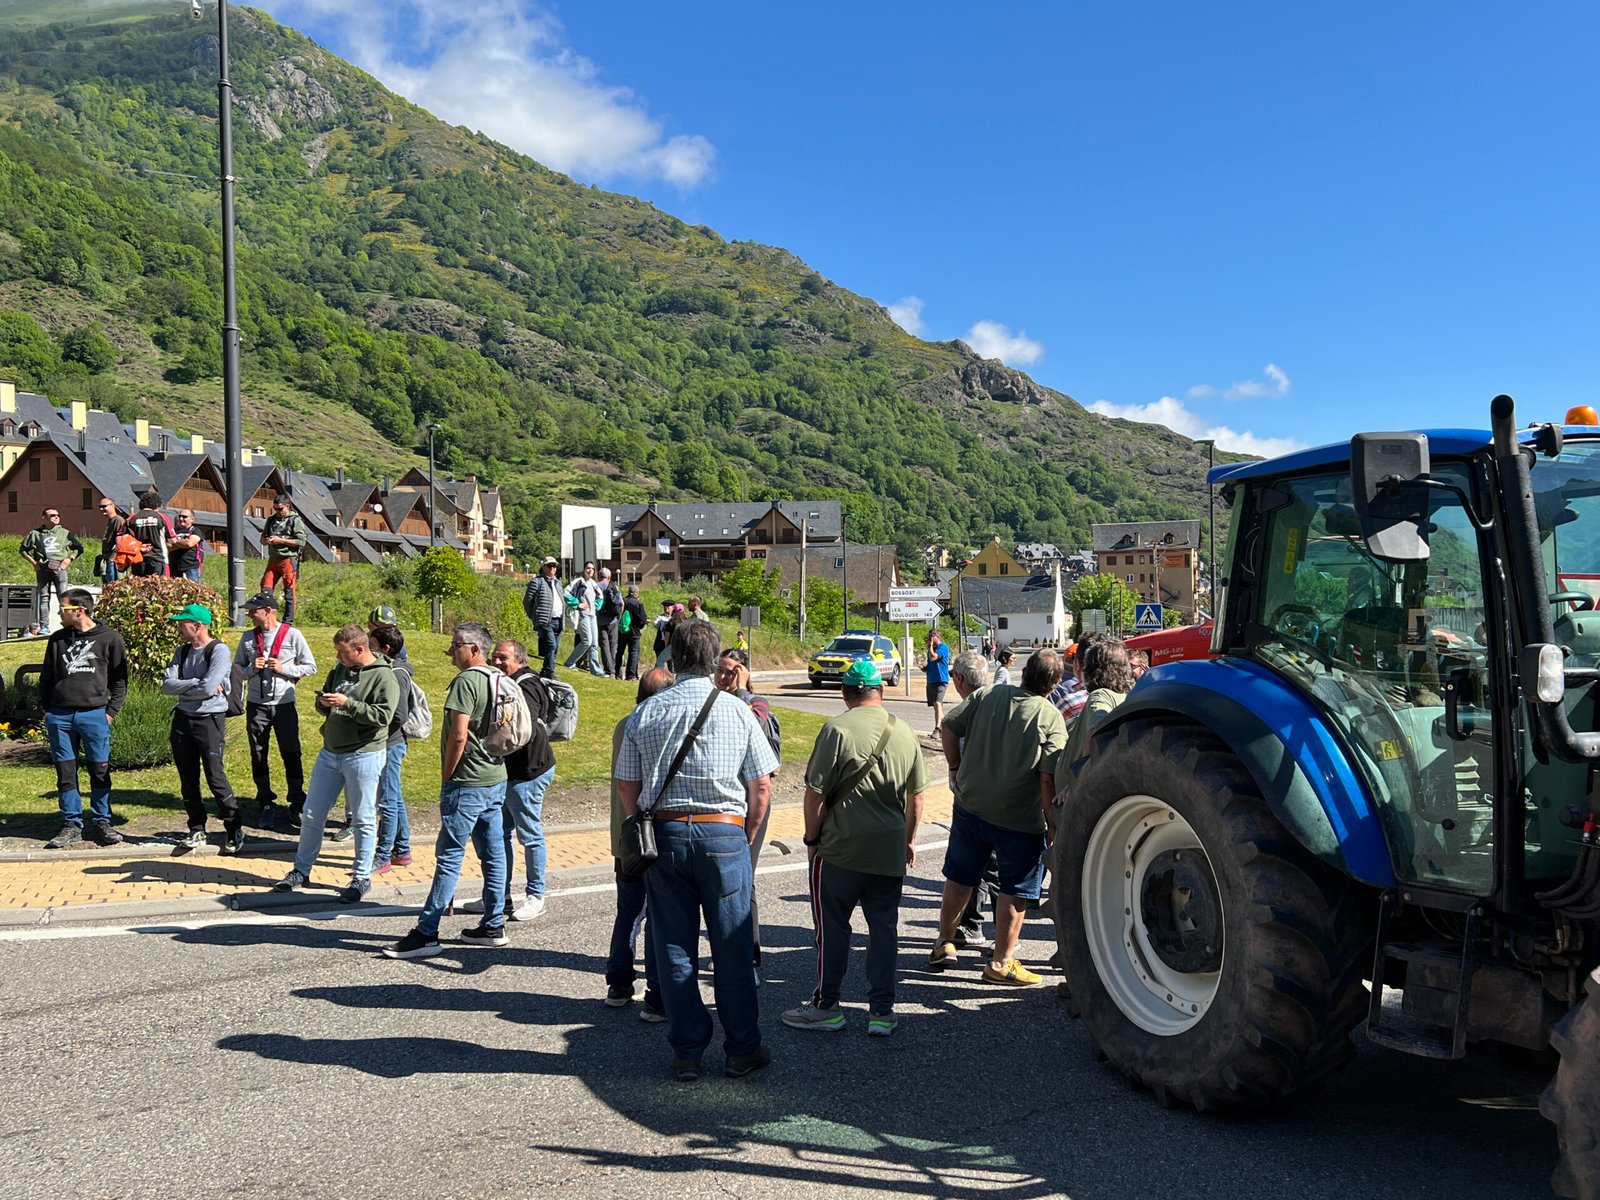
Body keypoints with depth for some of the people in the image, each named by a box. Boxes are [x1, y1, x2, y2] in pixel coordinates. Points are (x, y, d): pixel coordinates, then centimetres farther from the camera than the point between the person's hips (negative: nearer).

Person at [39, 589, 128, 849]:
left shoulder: (109, 638, 1)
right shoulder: (58, 639, 10)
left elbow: (120, 678, 5)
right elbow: (46, 678, 16)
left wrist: (111, 711, -2)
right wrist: (46, 709, 6)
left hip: (94, 715, -3)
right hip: (60, 716, 3)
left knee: (100, 771, 1)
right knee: (65, 773, 5)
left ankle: (101, 823, 10)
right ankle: (72, 825, 12)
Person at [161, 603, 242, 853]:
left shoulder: (219, 651, -11)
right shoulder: (182, 652, 10)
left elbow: (209, 688, -21)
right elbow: (166, 686, -1)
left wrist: (182, 687, -6)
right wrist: (197, 684, -13)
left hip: (210, 720, -7)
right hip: (183, 719, 7)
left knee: (215, 778, -6)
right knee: (188, 780, 11)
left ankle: (235, 830, 5)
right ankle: (197, 831, 21)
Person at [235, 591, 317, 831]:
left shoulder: (292, 635, -3)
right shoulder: (248, 637, 6)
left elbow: (310, 666, 0)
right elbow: (236, 668, 11)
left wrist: (284, 669, -13)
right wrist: (252, 669, -9)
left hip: (284, 704, -3)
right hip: (256, 705, 3)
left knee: (291, 755, 1)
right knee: (258, 756, 8)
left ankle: (297, 806, 12)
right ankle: (267, 805, 20)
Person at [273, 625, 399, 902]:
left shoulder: (384, 676, -12)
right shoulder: (339, 671, 10)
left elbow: (383, 715, -22)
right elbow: (323, 702, 20)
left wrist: (347, 704, -25)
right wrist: (324, 703, -3)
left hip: (363, 756, -7)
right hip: (329, 753, 7)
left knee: (363, 820, 4)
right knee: (312, 815, 12)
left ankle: (362, 877, 16)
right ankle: (301, 871, 26)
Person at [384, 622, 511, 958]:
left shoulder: (466, 681, -16)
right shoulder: (497, 680, 11)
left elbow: (458, 735, -22)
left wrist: (447, 775, -10)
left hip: (468, 783, -9)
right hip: (496, 779, 9)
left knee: (449, 857, -6)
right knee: (493, 853, 11)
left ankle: (426, 934, -2)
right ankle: (493, 926, 18)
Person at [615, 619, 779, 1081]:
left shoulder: (645, 713, 3)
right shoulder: (737, 711, -2)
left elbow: (627, 787, 5)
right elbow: (761, 787, -1)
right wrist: (746, 837, 11)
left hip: (664, 833, 2)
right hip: (724, 832, -2)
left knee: (673, 946, 10)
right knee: (732, 945, 7)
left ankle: (687, 1053, 18)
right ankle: (741, 1050, 17)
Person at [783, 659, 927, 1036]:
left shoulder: (837, 729, -12)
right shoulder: (904, 732, 4)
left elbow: (815, 793, -12)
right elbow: (916, 796, 11)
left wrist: (812, 839, 1)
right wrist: (909, 839, 23)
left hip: (841, 848, -4)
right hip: (890, 850, 4)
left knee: (832, 926, 8)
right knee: (884, 927, 11)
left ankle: (826, 1006, 17)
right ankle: (882, 1011, 15)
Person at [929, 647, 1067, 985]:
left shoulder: (986, 696, -2)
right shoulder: (1050, 717, -14)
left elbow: (948, 725, 0)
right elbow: (1049, 778, -17)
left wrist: (956, 767, 12)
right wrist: (1051, 822, -8)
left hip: (969, 805, 5)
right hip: (1019, 818, -4)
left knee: (959, 877, 20)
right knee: (1016, 890, 10)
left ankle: (944, 943, 31)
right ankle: (1001, 963, 15)